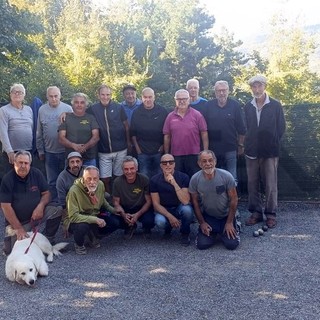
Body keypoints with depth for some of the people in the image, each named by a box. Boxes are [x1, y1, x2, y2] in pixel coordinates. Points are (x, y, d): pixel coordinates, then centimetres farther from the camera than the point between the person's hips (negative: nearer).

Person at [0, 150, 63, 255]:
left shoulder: (36, 174, -5)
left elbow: (46, 193, 3)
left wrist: (40, 206, -20)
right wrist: (19, 228, -19)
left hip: (36, 214, 3)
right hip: (16, 220, -2)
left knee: (57, 211, -22)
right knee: (12, 250, -18)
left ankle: (48, 241, -4)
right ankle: (10, 235, 17)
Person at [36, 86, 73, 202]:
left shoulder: (68, 109, -4)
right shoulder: (42, 110, 3)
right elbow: (39, 133, 8)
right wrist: (40, 150, 9)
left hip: (66, 150, -2)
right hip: (49, 152, 2)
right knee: (52, 181, 10)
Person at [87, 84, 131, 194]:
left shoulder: (119, 108, 1)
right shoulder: (93, 109, 0)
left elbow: (126, 126, 6)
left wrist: (128, 142, 6)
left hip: (120, 150, 0)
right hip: (103, 151, 0)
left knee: (119, 177, 10)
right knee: (105, 179, 2)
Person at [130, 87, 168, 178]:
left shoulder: (163, 111, 0)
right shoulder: (136, 113, 3)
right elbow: (133, 133, 6)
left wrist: (164, 146, -4)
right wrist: (137, 148, 0)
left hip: (159, 151, 0)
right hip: (143, 152, 0)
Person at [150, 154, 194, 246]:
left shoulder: (183, 177, -16)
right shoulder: (155, 180, -11)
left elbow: (185, 201, -26)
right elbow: (156, 204, -9)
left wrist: (174, 184, -36)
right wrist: (170, 217, -22)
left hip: (180, 208, -1)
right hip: (164, 210, 1)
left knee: (187, 209, -36)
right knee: (160, 222, -33)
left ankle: (185, 233, -4)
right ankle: (168, 228, 8)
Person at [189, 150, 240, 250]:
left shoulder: (226, 176, -20)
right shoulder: (195, 179, -16)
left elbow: (233, 199, -11)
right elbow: (195, 202, -3)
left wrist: (229, 222, -9)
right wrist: (201, 222, -4)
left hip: (226, 215, -1)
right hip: (207, 216, 1)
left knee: (232, 244, -14)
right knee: (202, 245, -12)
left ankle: (232, 226, 21)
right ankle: (214, 232, 22)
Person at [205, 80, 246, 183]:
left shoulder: (235, 105, -2)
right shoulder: (208, 105, 1)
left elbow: (241, 129, 3)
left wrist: (240, 145, 3)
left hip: (230, 149, -1)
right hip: (213, 148, 2)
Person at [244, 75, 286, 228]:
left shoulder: (275, 105, -2)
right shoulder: (248, 106, 6)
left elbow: (281, 127, 1)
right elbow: (246, 128, 10)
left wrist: (272, 143, 3)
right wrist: (249, 144, 4)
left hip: (270, 152, -3)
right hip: (251, 151, 3)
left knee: (270, 185, 1)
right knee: (252, 184, 8)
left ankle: (271, 214, 11)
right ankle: (256, 212, 19)